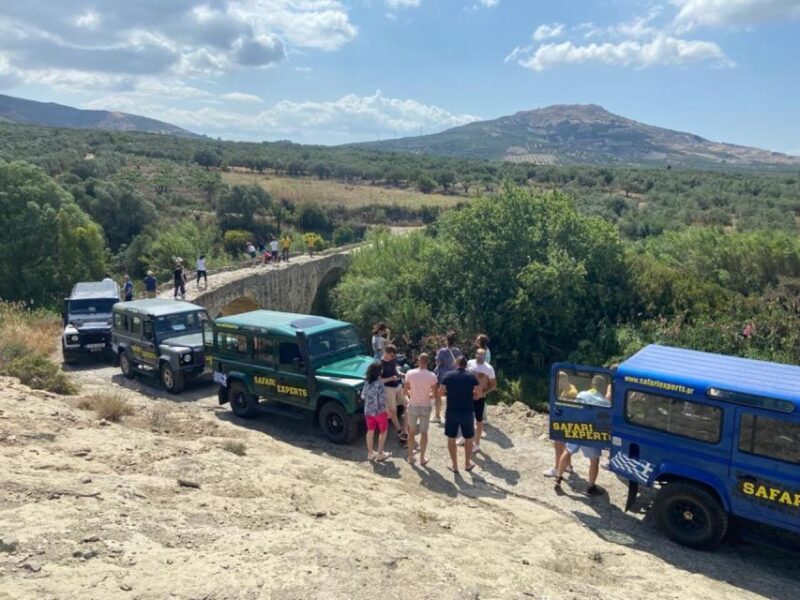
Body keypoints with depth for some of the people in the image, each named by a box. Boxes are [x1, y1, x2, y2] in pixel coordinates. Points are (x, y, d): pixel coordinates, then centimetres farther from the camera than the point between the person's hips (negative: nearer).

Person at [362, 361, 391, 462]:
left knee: (370, 431, 17)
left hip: (368, 411, 6)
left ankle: (370, 453, 26)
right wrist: (387, 411, -10)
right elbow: (382, 400, -21)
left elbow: (362, 396, 6)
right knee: (383, 431, 12)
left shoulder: (367, 383, -3)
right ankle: (380, 454, 15)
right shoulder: (379, 384, -22)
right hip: (379, 411, -6)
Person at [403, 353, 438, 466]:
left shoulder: (410, 373, -12)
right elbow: (435, 394, -7)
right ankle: (422, 458, 18)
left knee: (411, 432, 15)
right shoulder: (432, 376, -13)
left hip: (413, 406, 1)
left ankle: (411, 457, 23)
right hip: (425, 407, -1)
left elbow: (405, 391, -5)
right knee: (424, 433, 12)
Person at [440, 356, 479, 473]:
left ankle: (454, 465, 21)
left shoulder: (448, 375, -4)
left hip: (451, 412, 0)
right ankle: (467, 464, 29)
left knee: (451, 439, 14)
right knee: (468, 439, 18)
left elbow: (440, 392, -2)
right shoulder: (471, 376, -3)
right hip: (467, 412, 0)